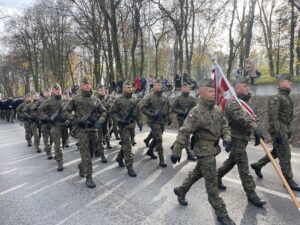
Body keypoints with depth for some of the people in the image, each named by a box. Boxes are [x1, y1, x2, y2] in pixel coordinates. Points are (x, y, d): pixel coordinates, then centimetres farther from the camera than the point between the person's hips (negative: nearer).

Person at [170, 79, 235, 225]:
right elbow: (184, 133, -21)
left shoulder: (217, 109, 3)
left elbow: (224, 125, 12)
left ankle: (181, 190, 45)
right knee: (212, 182, 2)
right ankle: (221, 213, 19)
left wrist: (226, 138, -8)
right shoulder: (196, 112, -20)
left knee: (197, 173, 23)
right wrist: (176, 152, -20)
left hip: (213, 148, 8)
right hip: (204, 150, -8)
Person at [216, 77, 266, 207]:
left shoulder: (247, 101, 15)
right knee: (243, 167, -2)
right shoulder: (232, 102, -17)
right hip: (236, 138, -9)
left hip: (243, 138, 9)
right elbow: (241, 117, -33)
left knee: (231, 161, 20)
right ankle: (251, 195, 9)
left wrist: (256, 131, 4)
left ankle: (217, 177, 37)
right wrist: (255, 128, -42)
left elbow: (250, 117, 15)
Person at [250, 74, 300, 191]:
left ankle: (257, 165, 32)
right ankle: (289, 181, 13)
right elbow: (272, 117, -22)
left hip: (284, 130, 10)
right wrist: (277, 133, -25)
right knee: (285, 156, -1)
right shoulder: (275, 98, -15)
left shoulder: (287, 97, 15)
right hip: (279, 131, -10)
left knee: (276, 152, 19)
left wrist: (288, 130, 21)